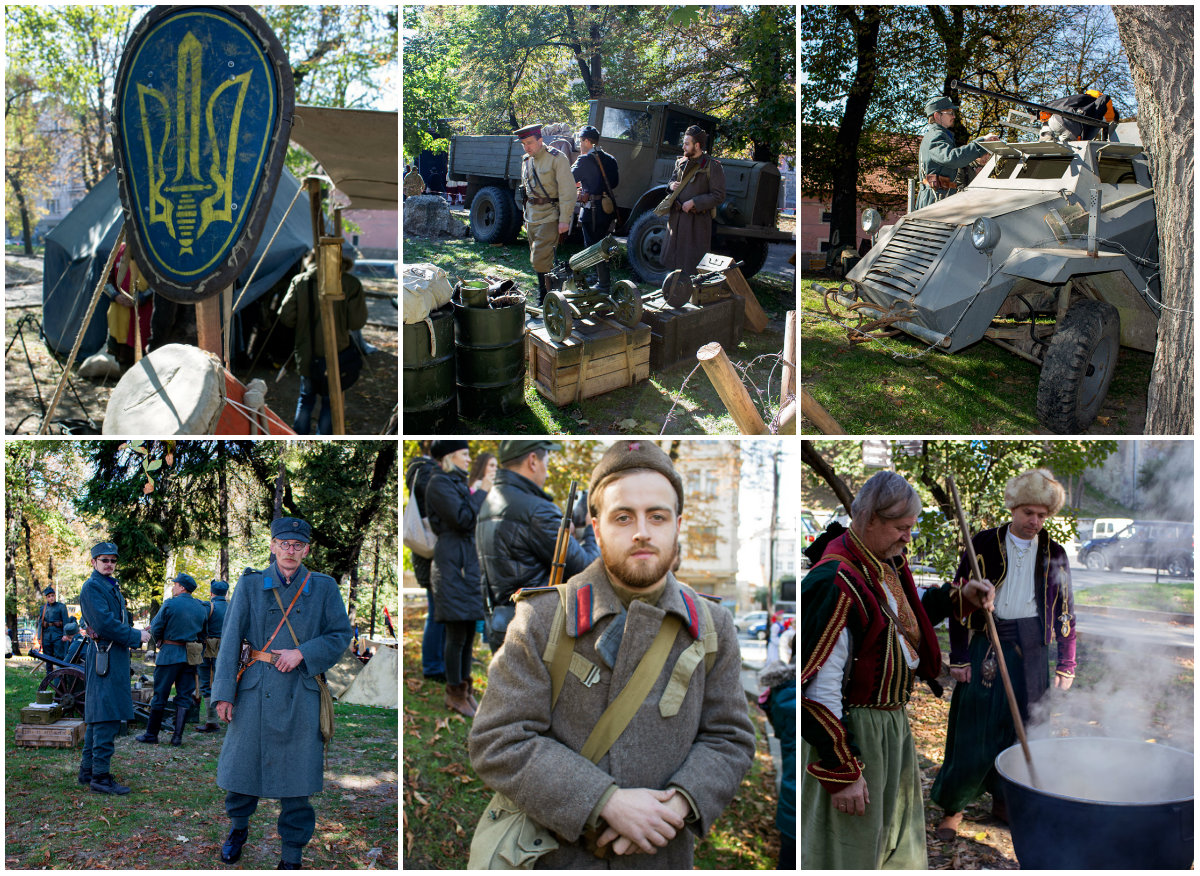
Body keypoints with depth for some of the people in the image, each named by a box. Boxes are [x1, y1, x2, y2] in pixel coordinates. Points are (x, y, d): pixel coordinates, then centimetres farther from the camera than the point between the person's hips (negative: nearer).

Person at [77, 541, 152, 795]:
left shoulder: (111, 586, 20)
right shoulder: (92, 587, -10)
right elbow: (104, 623, -19)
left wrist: (136, 636, 8)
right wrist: (136, 637, -14)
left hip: (114, 657, 10)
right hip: (104, 657, -10)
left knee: (97, 716, 15)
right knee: (106, 717, -10)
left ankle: (87, 771, 22)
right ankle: (100, 776, -7)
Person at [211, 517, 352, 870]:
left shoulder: (324, 588, 3)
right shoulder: (251, 584, 3)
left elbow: (340, 635, 3)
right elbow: (230, 638, 0)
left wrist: (302, 653, -13)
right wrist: (224, 692, -7)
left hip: (301, 693, 0)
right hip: (255, 689, 1)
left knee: (296, 777, 2)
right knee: (242, 763, 9)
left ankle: (292, 854, 15)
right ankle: (238, 827, 38)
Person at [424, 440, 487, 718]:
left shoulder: (459, 482, 20)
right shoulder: (439, 483, -9)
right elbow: (462, 519, -19)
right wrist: (480, 493, -9)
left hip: (469, 562, 10)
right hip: (453, 562, -9)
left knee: (469, 632, 12)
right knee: (457, 633, -4)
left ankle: (464, 689, 20)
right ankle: (455, 693, 5)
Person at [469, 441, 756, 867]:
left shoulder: (711, 627, -2)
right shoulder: (544, 619, -11)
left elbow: (729, 740, 2)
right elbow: (497, 743, -14)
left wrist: (679, 804, -17)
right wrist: (608, 804, -22)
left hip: (661, 856, 2)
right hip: (557, 857, -2)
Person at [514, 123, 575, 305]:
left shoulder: (556, 158, -12)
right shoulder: (526, 161, 11)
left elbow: (567, 191, -15)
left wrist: (564, 219, -18)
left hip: (549, 217, -8)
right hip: (532, 217, 8)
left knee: (540, 260, -15)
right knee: (536, 260, 12)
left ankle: (546, 301, -7)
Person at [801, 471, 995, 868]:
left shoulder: (888, 565, 3)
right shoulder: (837, 583, -27)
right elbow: (817, 691, -27)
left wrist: (957, 595, 11)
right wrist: (842, 771, -23)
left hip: (893, 723, 10)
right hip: (852, 731, -9)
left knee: (897, 836, 26)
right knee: (851, 846, 5)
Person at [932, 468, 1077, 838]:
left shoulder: (1054, 554, 5)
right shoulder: (984, 544, -2)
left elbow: (1065, 610, 9)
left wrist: (1066, 666, 5)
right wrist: (958, 656, -6)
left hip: (1032, 651, 2)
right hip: (985, 647, -2)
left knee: (1021, 728, 8)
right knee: (975, 730, -1)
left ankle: (1005, 800, 25)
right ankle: (954, 806, 11)